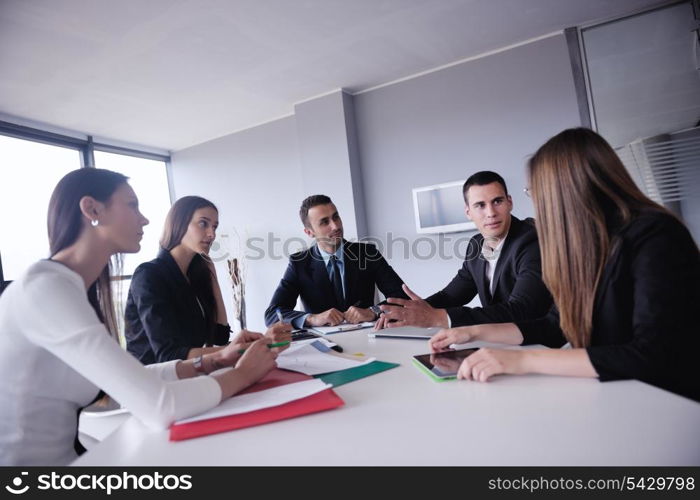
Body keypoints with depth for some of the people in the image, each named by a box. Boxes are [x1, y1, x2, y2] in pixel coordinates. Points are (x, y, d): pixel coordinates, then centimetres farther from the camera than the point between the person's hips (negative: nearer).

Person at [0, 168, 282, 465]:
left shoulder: (77, 288, 5)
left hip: (62, 455, 7)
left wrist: (214, 361, -3)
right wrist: (243, 374, -14)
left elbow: (129, 381, 5)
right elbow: (159, 407, -29)